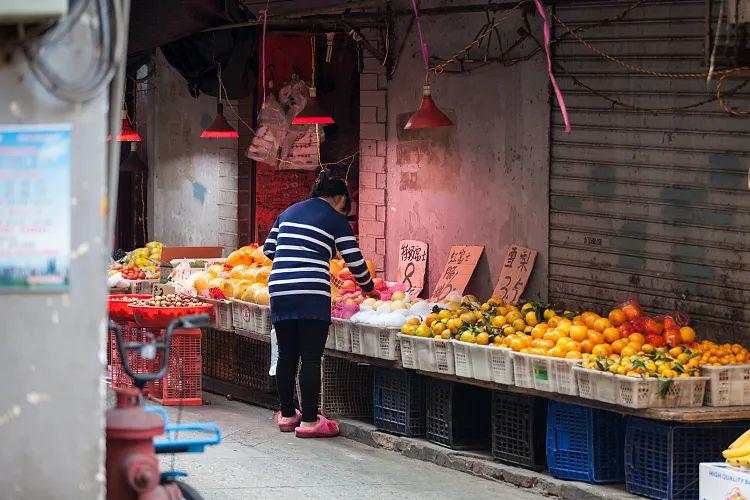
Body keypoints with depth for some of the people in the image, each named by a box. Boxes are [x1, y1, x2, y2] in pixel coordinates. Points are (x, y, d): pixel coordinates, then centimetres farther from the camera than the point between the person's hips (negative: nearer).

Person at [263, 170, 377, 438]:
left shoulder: (289, 212, 20)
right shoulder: (335, 219, 4)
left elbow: (269, 250, 22)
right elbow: (355, 261, 4)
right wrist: (368, 288, 20)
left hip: (279, 291, 6)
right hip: (312, 293, -5)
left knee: (286, 355, 13)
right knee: (311, 358, -2)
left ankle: (287, 415, 22)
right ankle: (309, 421, -1)